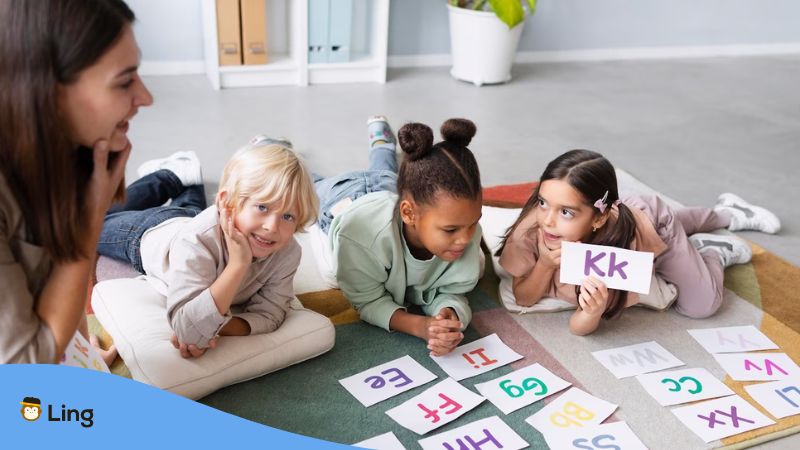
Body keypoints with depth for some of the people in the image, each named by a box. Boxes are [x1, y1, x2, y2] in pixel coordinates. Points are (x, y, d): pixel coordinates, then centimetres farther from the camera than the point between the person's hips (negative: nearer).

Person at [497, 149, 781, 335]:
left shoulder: (619, 236, -47)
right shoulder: (534, 222, -42)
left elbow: (580, 327, -39)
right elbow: (523, 299, -29)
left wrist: (593, 310, -61)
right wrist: (545, 264, -47)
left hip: (653, 221, -4)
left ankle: (714, 251, 19)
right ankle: (727, 212, 58)